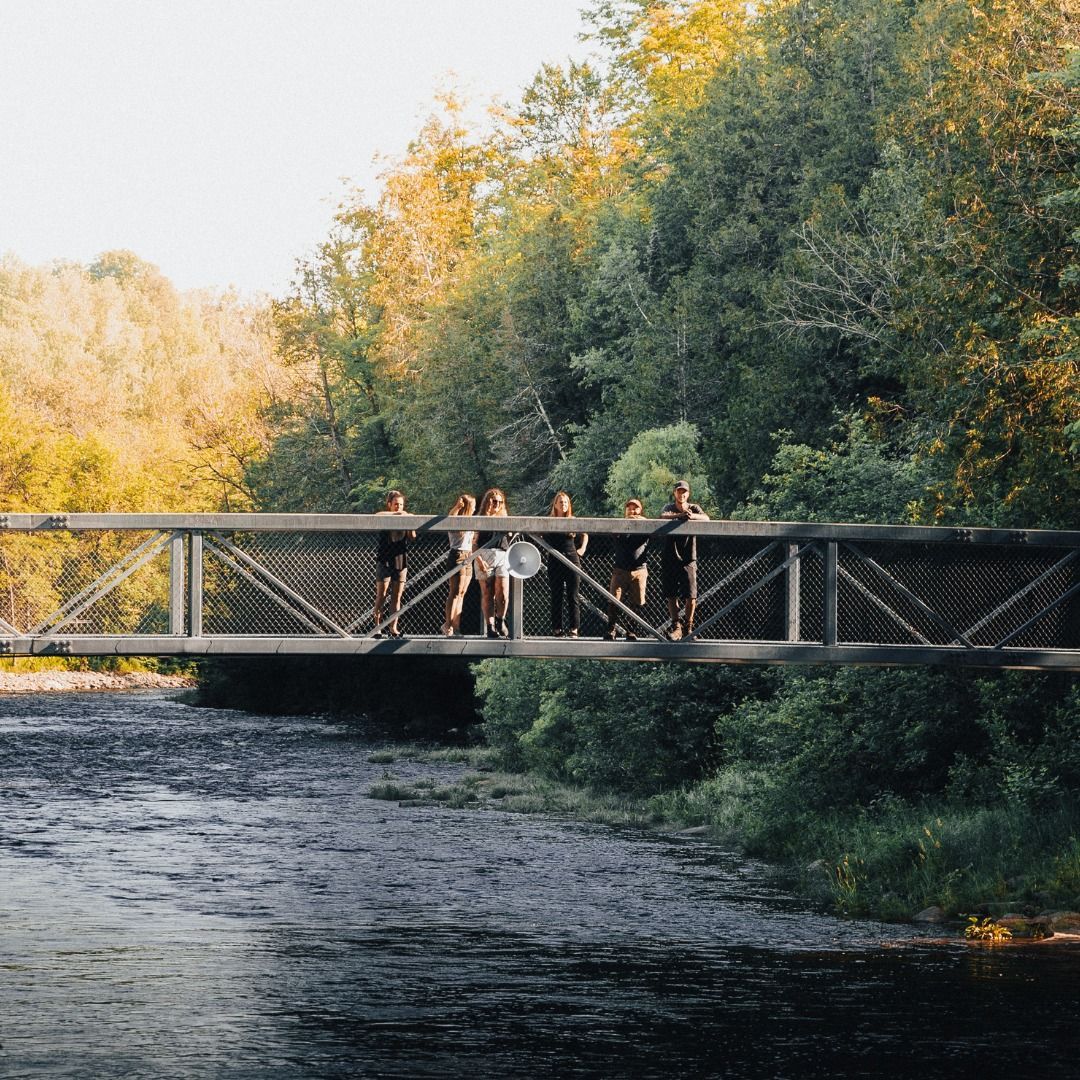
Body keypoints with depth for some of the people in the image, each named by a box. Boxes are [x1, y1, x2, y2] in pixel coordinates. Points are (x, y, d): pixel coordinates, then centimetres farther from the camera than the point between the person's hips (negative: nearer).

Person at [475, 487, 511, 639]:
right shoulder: (480, 519, 5)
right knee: (487, 594, -1)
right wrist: (479, 559, -13)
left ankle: (500, 621, 10)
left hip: (502, 557, 3)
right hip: (485, 556, -3)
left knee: (502, 593, -11)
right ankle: (490, 627, 2)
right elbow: (473, 542, -2)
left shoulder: (504, 519, 18)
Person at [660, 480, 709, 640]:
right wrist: (681, 515, -37)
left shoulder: (694, 508, 7)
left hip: (688, 559, 0)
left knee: (691, 595, -8)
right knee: (671, 595, 0)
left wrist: (692, 516, -35)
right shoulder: (669, 508, 6)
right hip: (670, 558, 0)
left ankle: (688, 626, 6)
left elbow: (706, 518, -13)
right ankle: (676, 626, 9)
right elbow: (663, 516, -18)